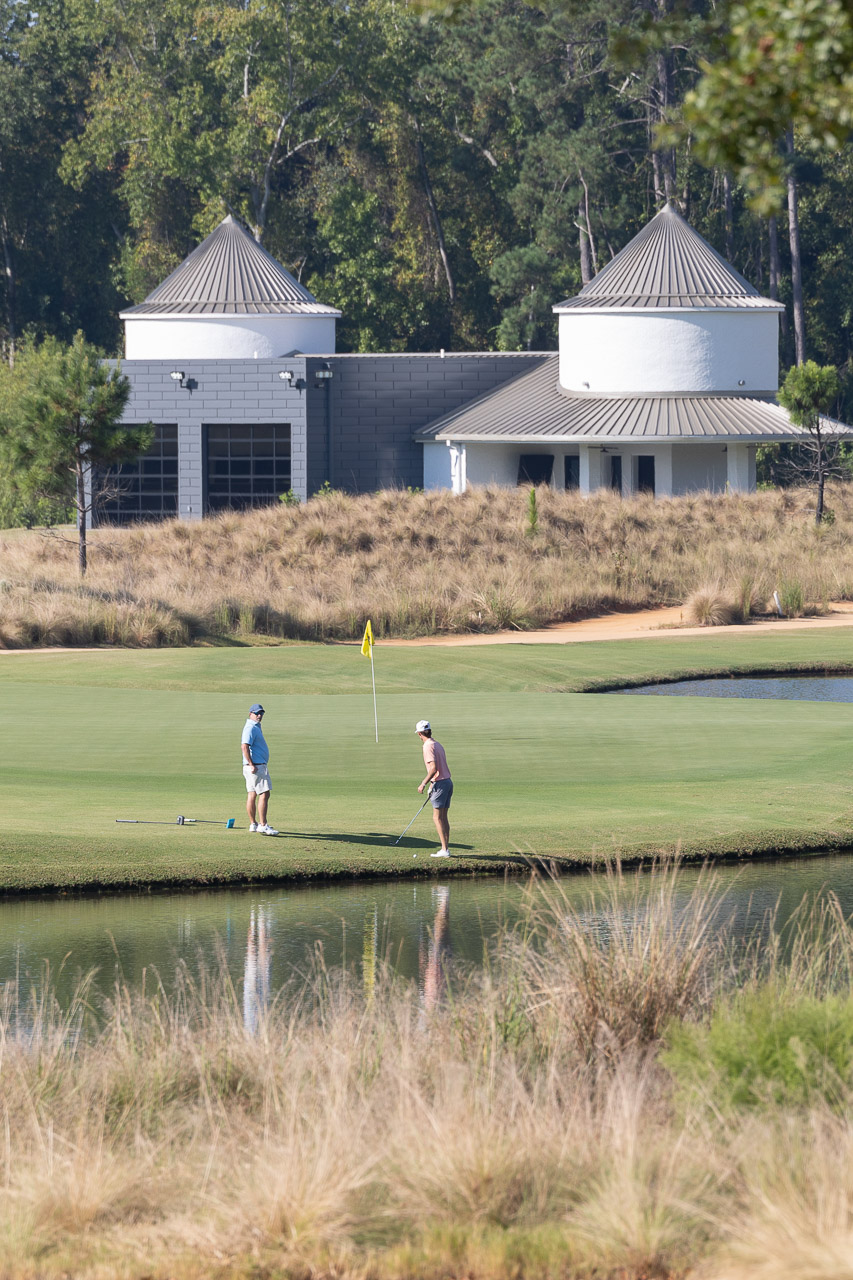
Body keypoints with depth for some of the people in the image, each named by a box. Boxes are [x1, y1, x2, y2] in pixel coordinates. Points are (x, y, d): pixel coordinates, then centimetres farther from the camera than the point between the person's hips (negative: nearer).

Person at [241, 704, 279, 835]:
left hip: (256, 766, 11)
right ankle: (263, 825, -16)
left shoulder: (256, 727, 19)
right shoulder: (251, 728, -14)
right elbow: (245, 747, -23)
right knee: (264, 794, -13)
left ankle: (253, 824, 18)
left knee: (252, 794, 13)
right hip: (256, 767, -11)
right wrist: (251, 765, -25)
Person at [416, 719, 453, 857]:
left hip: (440, 784, -9)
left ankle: (444, 849, -11)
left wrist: (423, 784, -15)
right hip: (447, 781, 9)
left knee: (437, 818, -7)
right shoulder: (438, 745, 15)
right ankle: (446, 848, 10)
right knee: (443, 817, 11)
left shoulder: (428, 746, -14)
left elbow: (433, 768, -23)